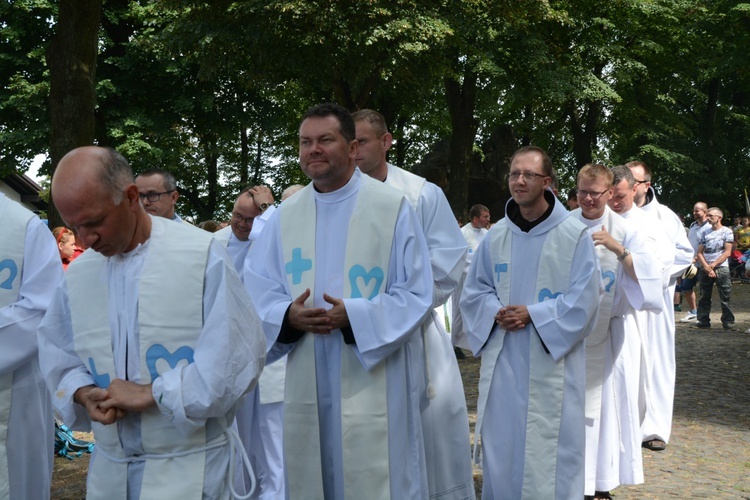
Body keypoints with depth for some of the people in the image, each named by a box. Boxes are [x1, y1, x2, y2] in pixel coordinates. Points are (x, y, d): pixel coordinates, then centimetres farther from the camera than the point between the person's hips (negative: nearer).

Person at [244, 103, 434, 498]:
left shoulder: (392, 207, -5)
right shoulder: (286, 214, 7)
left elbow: (416, 294, -7)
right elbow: (257, 288, 6)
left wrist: (354, 316, -20)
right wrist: (288, 316, -15)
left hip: (374, 380, -4)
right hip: (307, 381, 4)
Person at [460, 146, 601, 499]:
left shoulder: (574, 236, -6)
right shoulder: (495, 236, 5)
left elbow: (584, 298, -9)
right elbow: (473, 290, 11)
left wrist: (533, 314, -17)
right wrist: (496, 313, -9)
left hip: (552, 363, -3)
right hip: (503, 360, 4)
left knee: (549, 449, 3)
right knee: (502, 444, 11)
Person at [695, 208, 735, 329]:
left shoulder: (727, 232, 2)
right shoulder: (705, 233, 14)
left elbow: (727, 252, -5)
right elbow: (699, 253, 9)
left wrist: (712, 265, -9)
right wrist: (707, 267, -6)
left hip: (721, 268, -4)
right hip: (705, 269, 4)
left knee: (725, 297, -4)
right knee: (704, 296, 3)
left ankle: (728, 321, 0)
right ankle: (704, 321, 7)